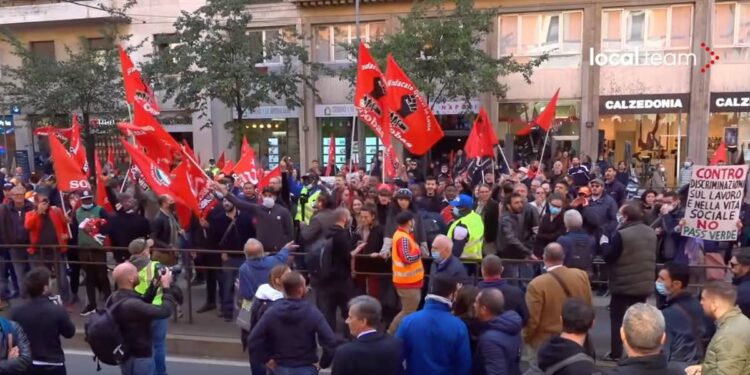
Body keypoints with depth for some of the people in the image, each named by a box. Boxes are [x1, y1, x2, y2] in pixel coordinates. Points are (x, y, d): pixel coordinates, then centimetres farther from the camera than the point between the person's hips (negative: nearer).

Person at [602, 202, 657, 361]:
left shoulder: (621, 234, -20)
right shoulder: (651, 233, 3)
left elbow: (608, 256, -14)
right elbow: (653, 257, 16)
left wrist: (604, 243, 3)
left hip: (624, 284, -6)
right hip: (644, 284, 6)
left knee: (617, 318, 6)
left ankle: (616, 353, 8)